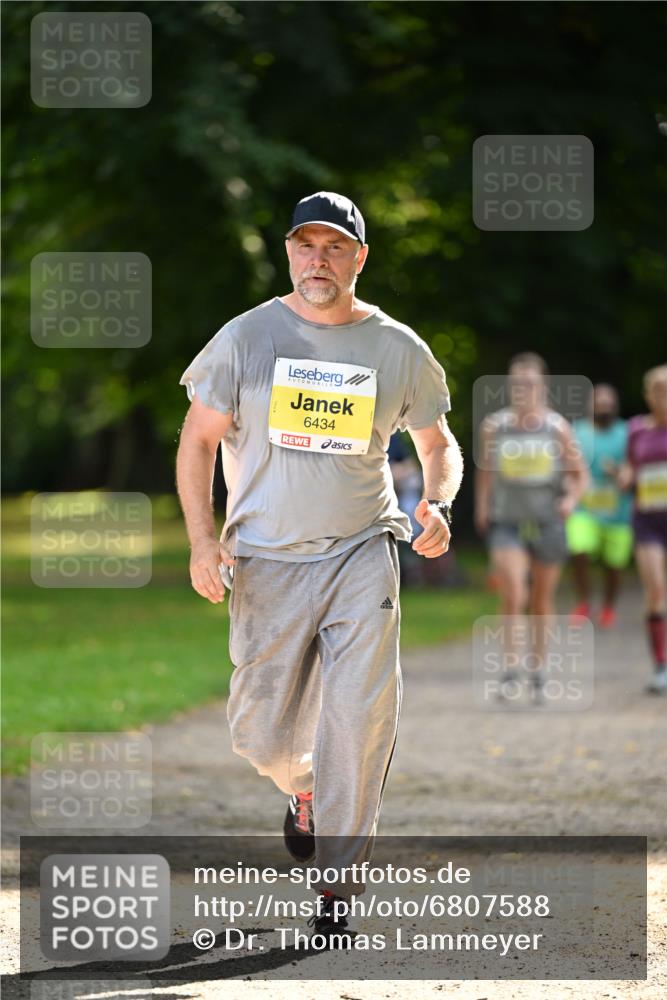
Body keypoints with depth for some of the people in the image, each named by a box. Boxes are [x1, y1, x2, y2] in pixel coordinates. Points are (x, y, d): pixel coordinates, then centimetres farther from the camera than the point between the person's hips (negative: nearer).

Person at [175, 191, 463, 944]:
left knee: (361, 715, -15)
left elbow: (438, 442, 16)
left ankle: (337, 885, -4)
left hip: (361, 552, 0)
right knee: (261, 735, 2)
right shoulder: (246, 338, 0)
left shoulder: (399, 350, 3)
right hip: (266, 559, 0)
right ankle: (305, 788, 39)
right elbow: (198, 439, 4)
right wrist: (202, 541, -7)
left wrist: (437, 503, -6)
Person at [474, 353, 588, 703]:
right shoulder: (494, 426, 0)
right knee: (513, 595, -18)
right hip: (506, 522, -1)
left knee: (542, 599, 11)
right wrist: (481, 507, 8)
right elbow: (484, 468, 16)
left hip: (547, 524, 1)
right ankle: (509, 670, -12)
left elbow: (579, 474, 6)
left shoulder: (557, 426, -1)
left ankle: (537, 672, 27)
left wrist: (572, 498, -12)